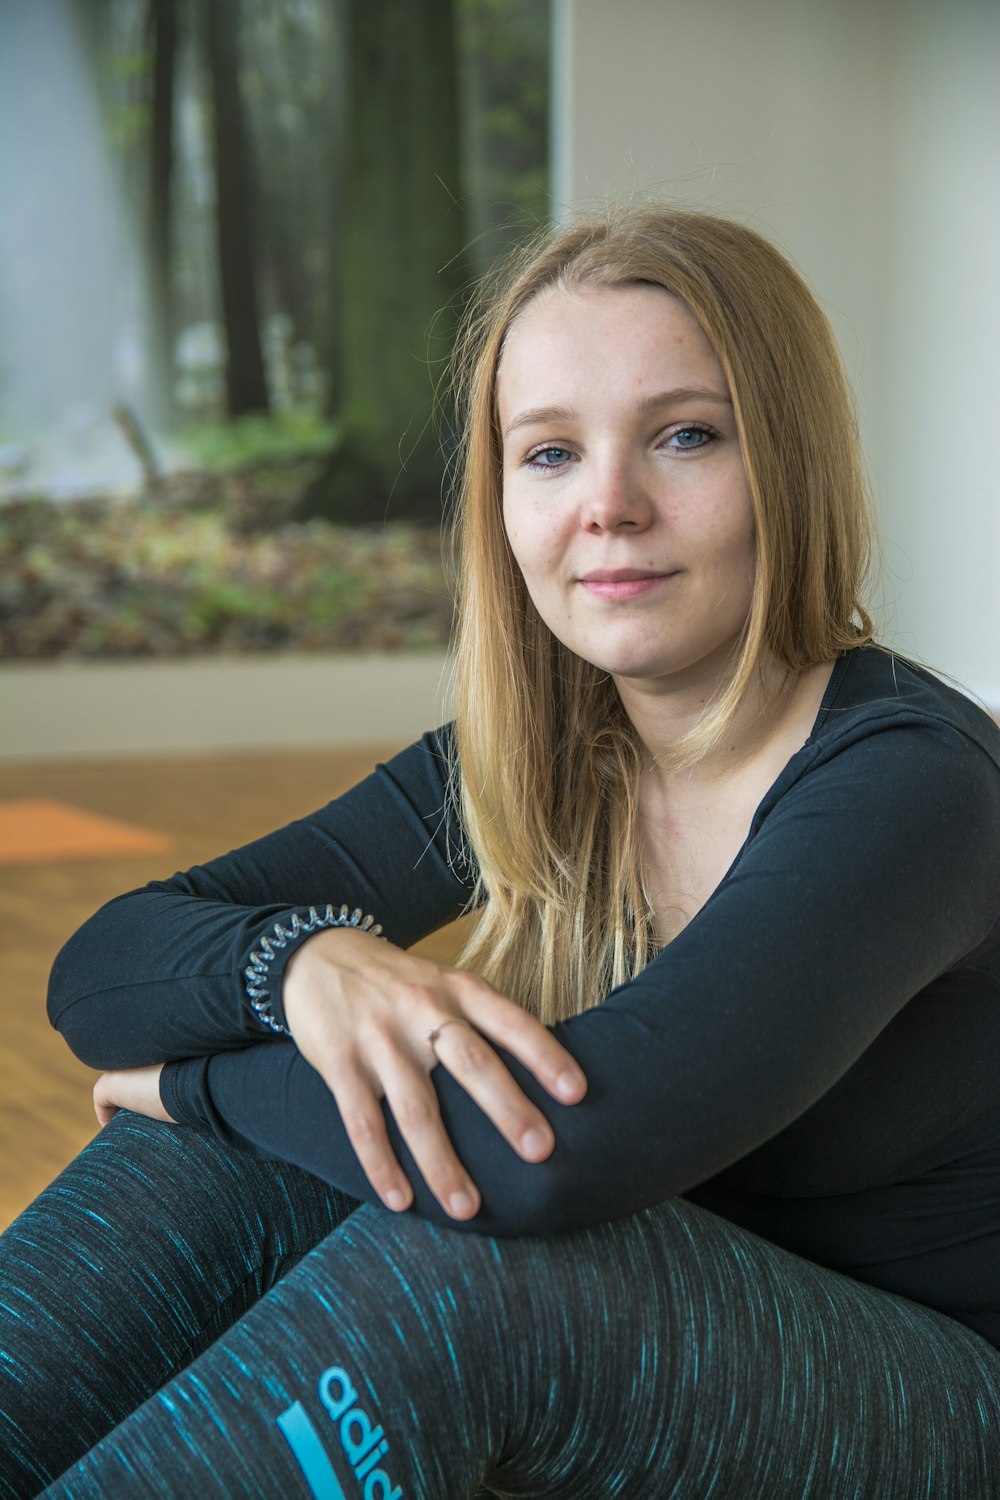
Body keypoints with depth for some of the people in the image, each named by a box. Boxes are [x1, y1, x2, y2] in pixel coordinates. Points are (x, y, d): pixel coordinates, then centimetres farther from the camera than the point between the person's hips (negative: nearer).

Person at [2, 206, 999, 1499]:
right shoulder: (519, 767, -2)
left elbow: (555, 1147, -38)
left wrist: (192, 1076, -20)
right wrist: (302, 959, -31)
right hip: (650, 1369, 6)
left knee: (461, 1251, -33)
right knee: (207, 1162, -16)